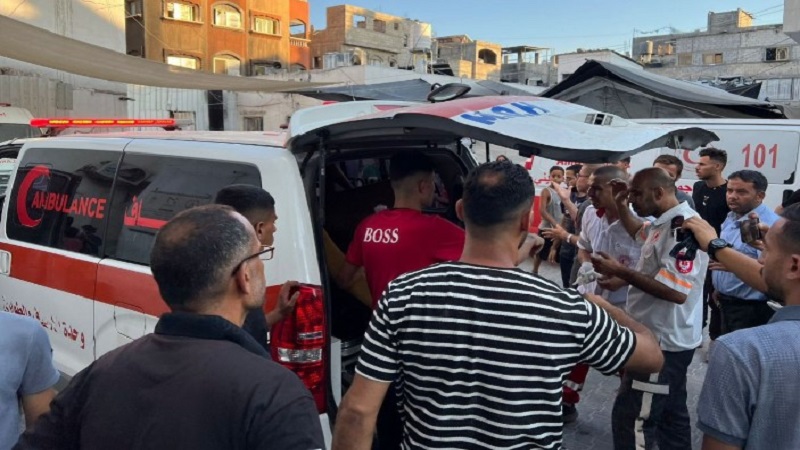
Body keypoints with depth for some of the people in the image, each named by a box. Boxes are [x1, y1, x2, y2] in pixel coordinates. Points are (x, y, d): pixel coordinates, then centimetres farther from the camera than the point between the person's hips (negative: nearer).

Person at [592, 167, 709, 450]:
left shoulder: (683, 225, -22)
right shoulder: (665, 223, 9)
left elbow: (676, 291, -32)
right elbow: (639, 232, 34)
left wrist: (621, 272, -24)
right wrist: (620, 204, 16)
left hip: (663, 341, -11)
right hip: (668, 339, 11)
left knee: (632, 419, -6)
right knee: (670, 415, 21)